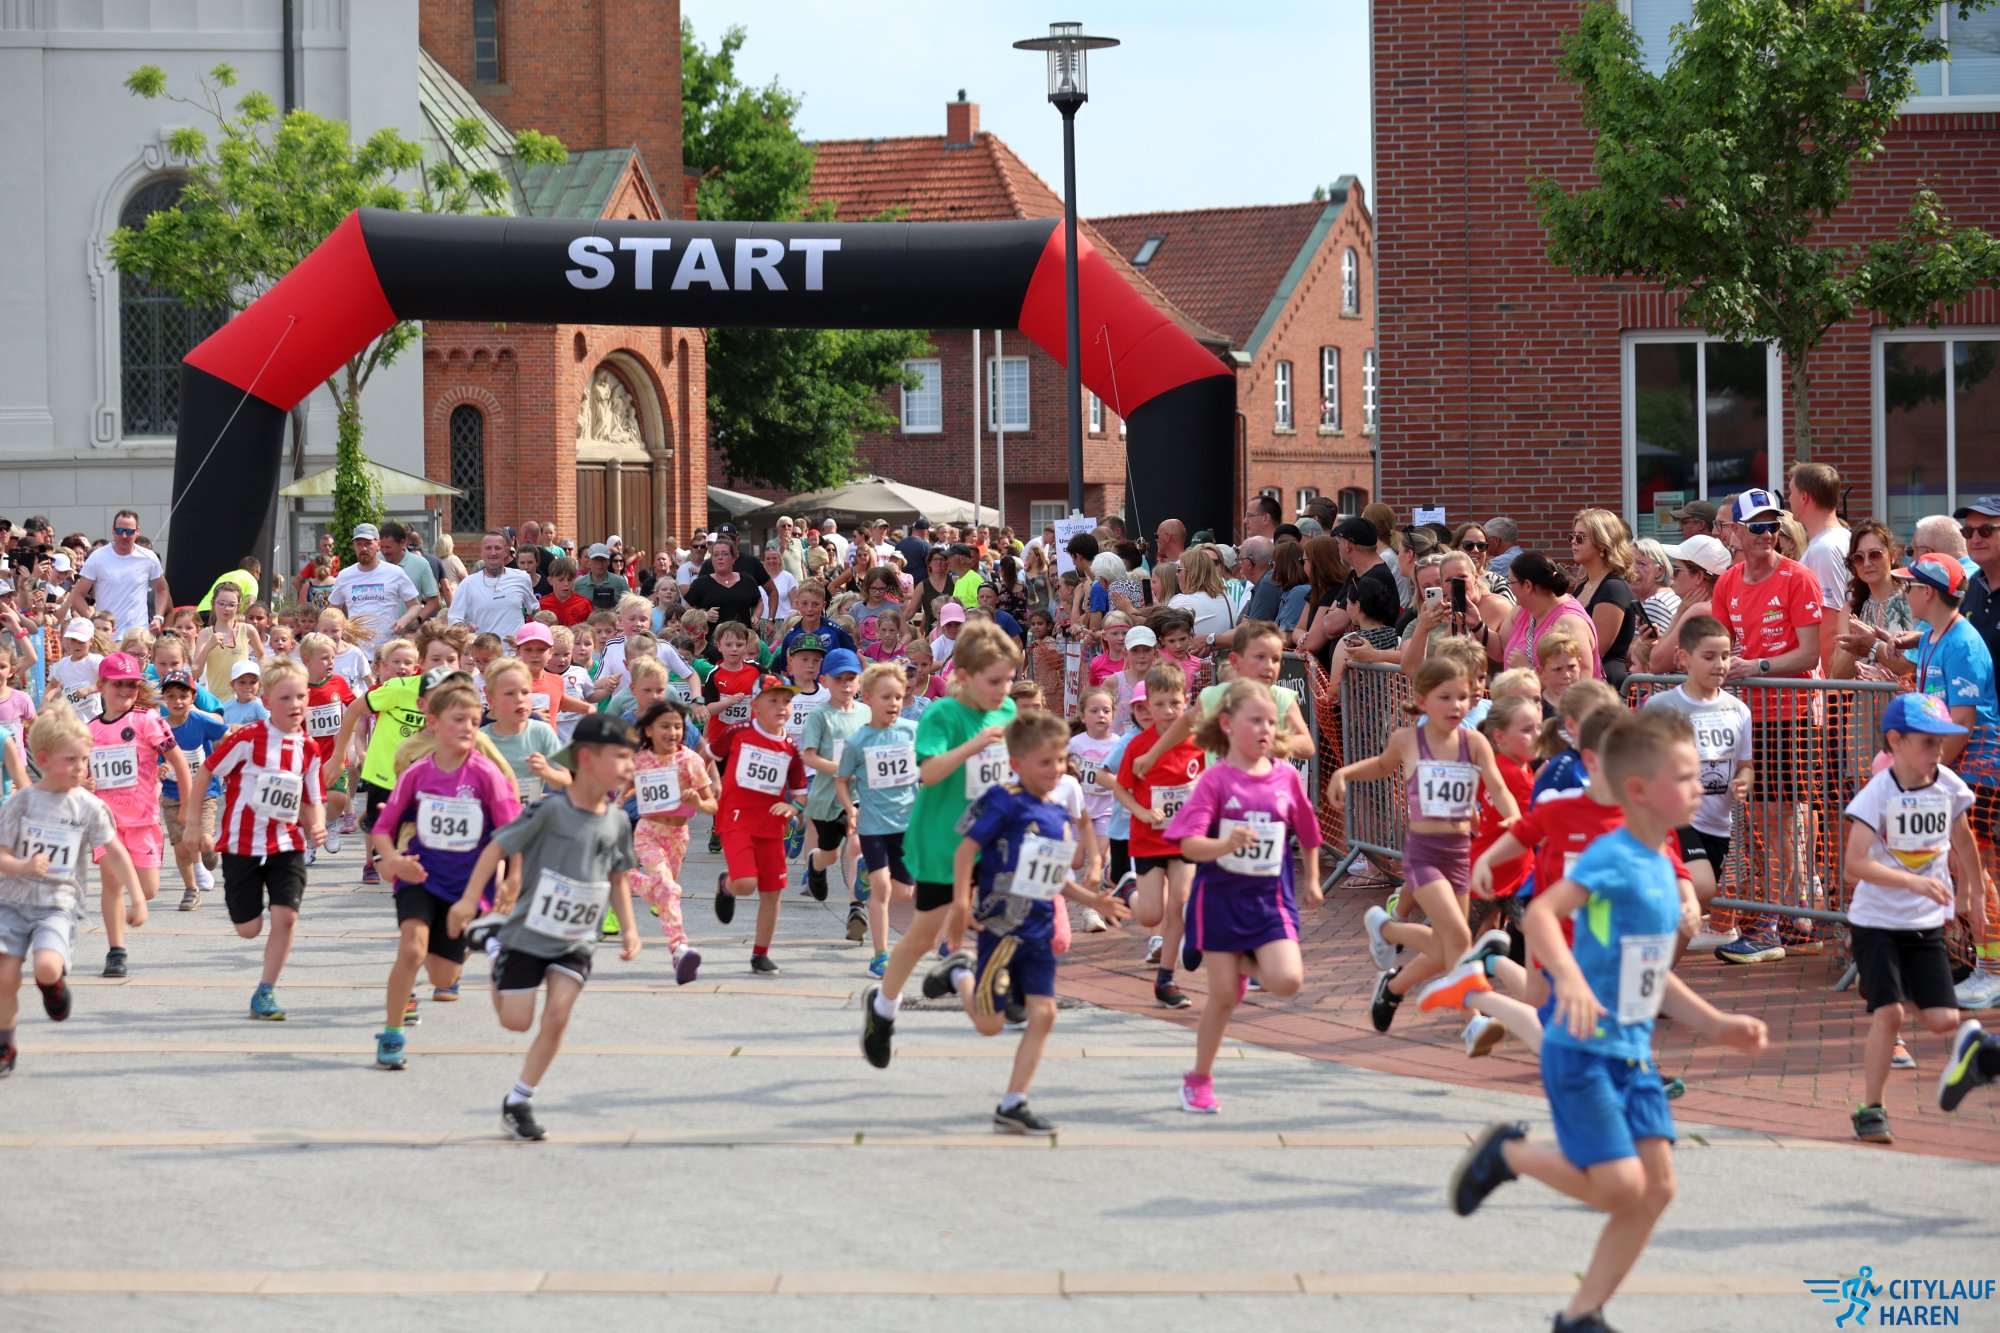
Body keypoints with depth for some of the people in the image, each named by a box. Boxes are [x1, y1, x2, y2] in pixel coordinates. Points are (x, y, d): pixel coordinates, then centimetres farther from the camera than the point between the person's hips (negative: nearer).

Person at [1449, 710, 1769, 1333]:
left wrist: (1718, 1025, 20)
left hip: (1632, 1056, 9)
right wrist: (1569, 979, -43)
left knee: (1657, 1186, 2)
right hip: (1583, 1052, -8)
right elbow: (1539, 914, -28)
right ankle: (1507, 1154, 13)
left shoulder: (1661, 866, 12)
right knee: (1618, 1184, -12)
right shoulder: (1613, 859, -16)